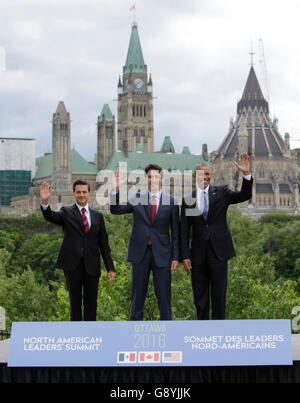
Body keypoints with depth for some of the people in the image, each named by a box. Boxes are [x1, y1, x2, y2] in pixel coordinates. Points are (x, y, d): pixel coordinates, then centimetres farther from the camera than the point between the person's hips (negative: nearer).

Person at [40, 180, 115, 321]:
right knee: (75, 302, 4)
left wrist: (110, 268, 5)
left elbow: (104, 244, 11)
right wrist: (45, 202, -38)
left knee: (91, 303, 5)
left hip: (92, 266, 2)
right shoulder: (66, 212, 5)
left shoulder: (98, 216, 12)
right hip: (73, 266, -2)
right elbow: (50, 217, -17)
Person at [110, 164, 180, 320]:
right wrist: (115, 190, -18)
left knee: (164, 297, 3)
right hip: (140, 253, 1)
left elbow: (175, 231, 4)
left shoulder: (171, 202, 3)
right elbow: (116, 210, -2)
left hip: (162, 254, -1)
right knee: (137, 296, 8)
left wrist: (176, 257, 0)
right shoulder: (137, 199, 6)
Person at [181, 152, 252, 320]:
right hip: (198, 254, 1)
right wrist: (185, 256, -1)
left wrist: (247, 174, -25)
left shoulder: (221, 193, 4)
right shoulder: (188, 200, 6)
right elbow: (184, 231, 5)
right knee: (200, 297, 7)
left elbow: (245, 195, -10)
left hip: (218, 252, -1)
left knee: (219, 295, 3)